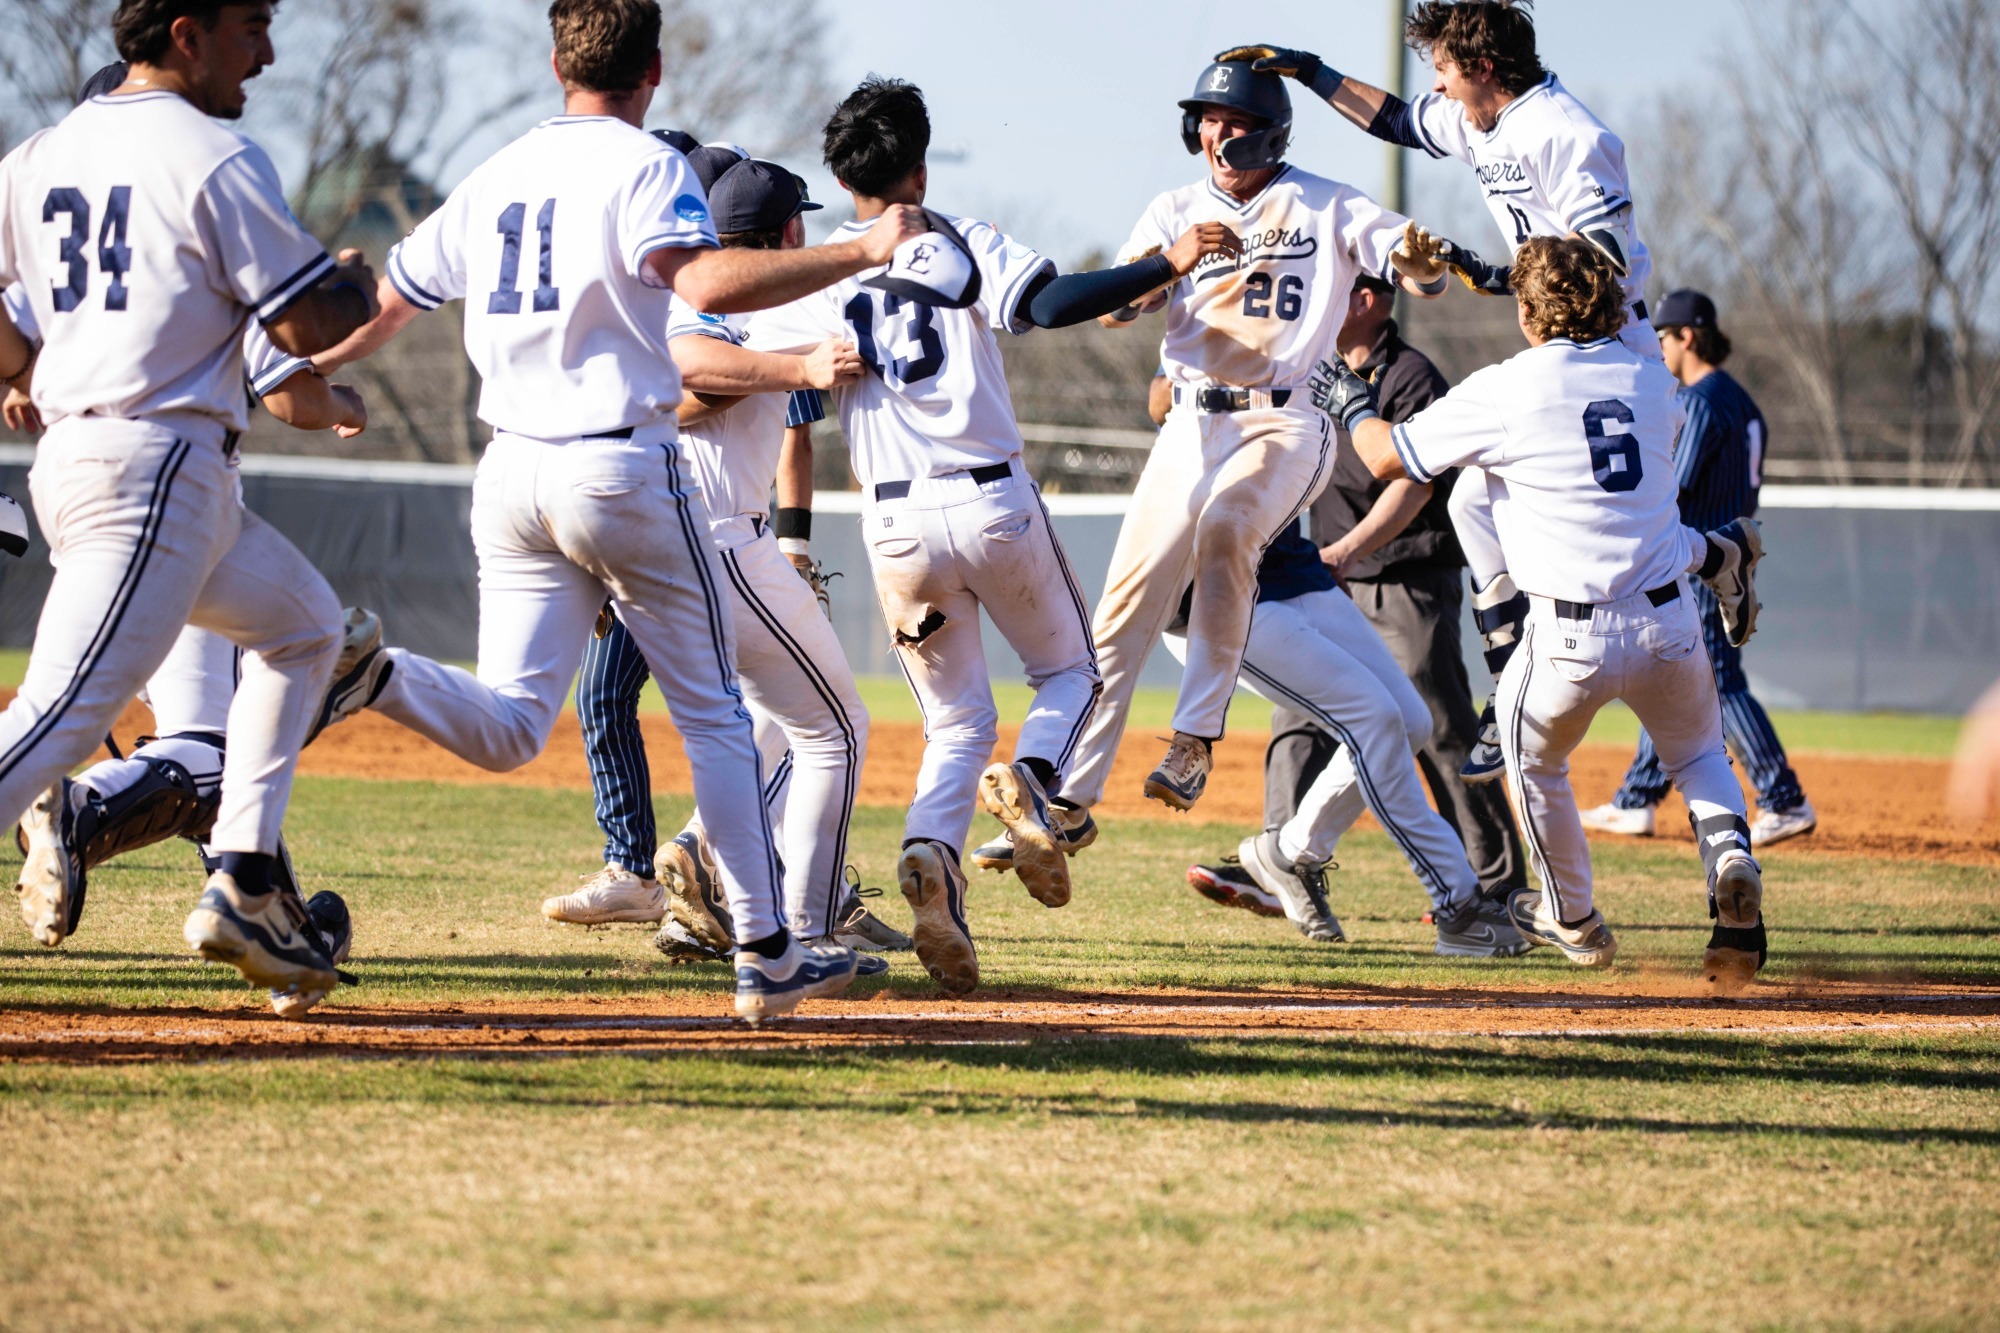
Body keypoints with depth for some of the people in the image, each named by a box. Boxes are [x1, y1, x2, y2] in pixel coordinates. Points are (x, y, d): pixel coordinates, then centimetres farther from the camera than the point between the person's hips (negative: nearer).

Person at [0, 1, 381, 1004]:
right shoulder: (214, 159, -10)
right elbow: (309, 327, -9)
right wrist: (357, 289, 12)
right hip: (158, 469, -9)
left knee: (303, 622, 24)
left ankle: (243, 889, 17)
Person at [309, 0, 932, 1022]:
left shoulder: (495, 177, 13)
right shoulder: (643, 168, -7)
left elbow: (385, 304, 20)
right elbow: (709, 284, -25)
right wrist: (861, 252, -22)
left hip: (511, 476, 5)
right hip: (622, 469, -5)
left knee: (507, 729, 2)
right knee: (713, 715, 7)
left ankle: (376, 673, -27)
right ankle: (764, 957, 7)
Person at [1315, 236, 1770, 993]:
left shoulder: (1504, 390, -4)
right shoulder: (1653, 380, 9)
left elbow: (1389, 459, 5)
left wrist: (1350, 404, 24)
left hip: (1569, 638, -3)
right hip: (1668, 622, 3)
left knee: (1533, 759, 25)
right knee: (1697, 756, 25)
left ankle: (1574, 921, 36)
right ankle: (1729, 858, -5)